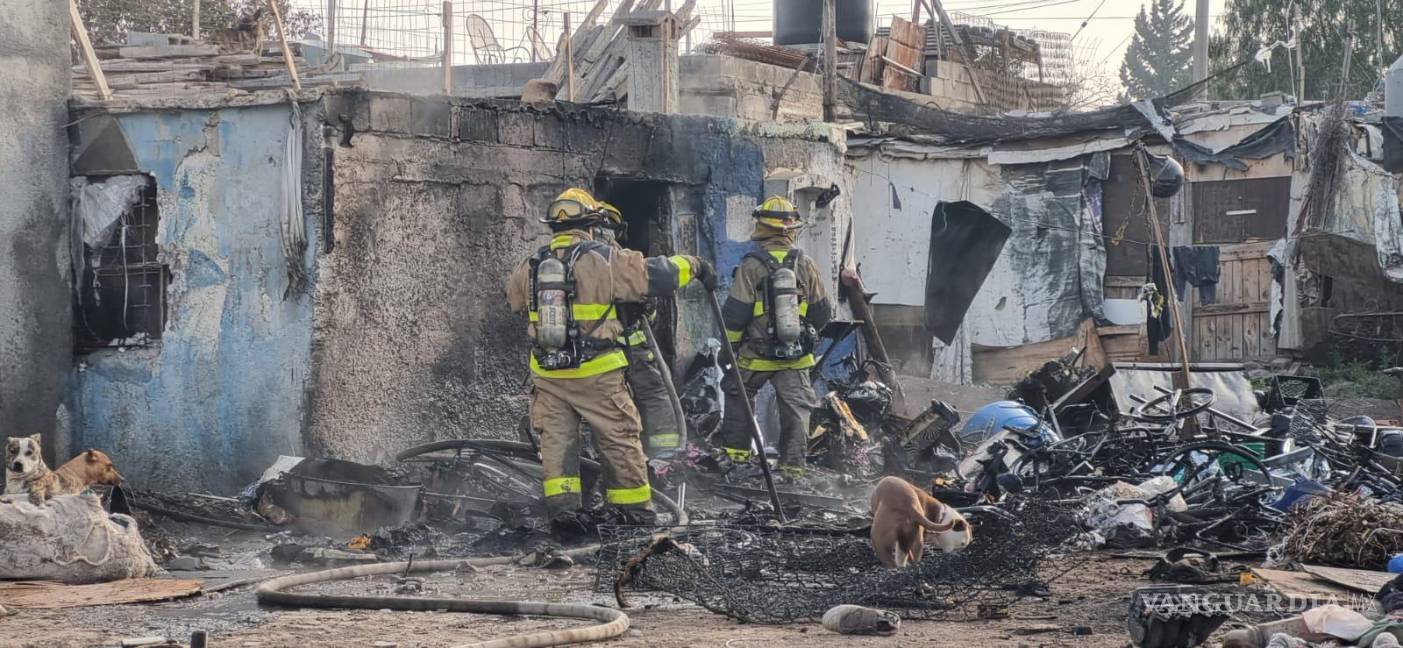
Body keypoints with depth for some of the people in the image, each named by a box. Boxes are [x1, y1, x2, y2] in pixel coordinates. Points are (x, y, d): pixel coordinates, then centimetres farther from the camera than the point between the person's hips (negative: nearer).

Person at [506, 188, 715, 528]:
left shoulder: (531, 266, 6)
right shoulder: (604, 259, -8)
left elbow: (513, 296, 25)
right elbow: (655, 274, -5)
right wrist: (693, 266, 11)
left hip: (546, 373, 3)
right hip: (596, 372, -3)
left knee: (556, 438, 9)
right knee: (619, 438, 8)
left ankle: (561, 502, -4)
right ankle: (635, 506, 15)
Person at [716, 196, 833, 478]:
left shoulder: (752, 266, -12)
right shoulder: (806, 265, -2)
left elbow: (734, 314, -10)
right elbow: (822, 313, 5)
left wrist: (729, 344, 6)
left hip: (757, 353, -2)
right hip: (796, 356, 2)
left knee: (738, 397, 20)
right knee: (796, 407, 7)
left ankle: (735, 452, 25)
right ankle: (793, 463, 3)